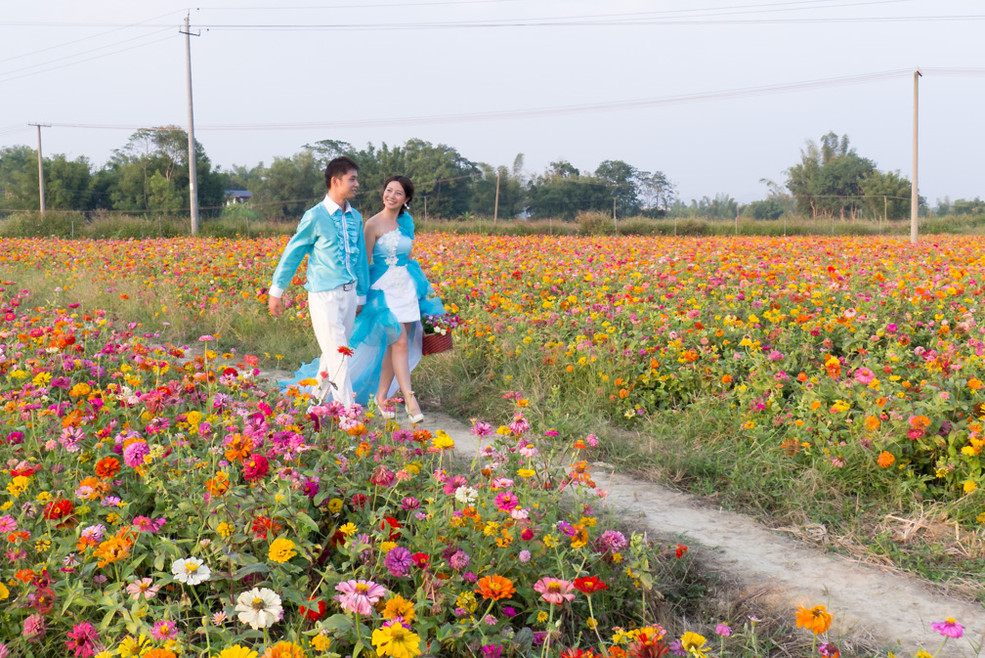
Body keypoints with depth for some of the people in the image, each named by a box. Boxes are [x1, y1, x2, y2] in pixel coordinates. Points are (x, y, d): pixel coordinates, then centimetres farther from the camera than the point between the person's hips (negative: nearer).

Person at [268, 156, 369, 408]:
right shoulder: (315, 217, -8)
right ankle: (346, 409, -6)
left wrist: (362, 294, 20)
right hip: (324, 294, -6)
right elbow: (292, 253, -1)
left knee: (335, 352, 13)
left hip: (349, 293, 6)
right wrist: (276, 290, 2)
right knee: (337, 355, -8)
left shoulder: (355, 217, 10)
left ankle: (317, 399, 27)